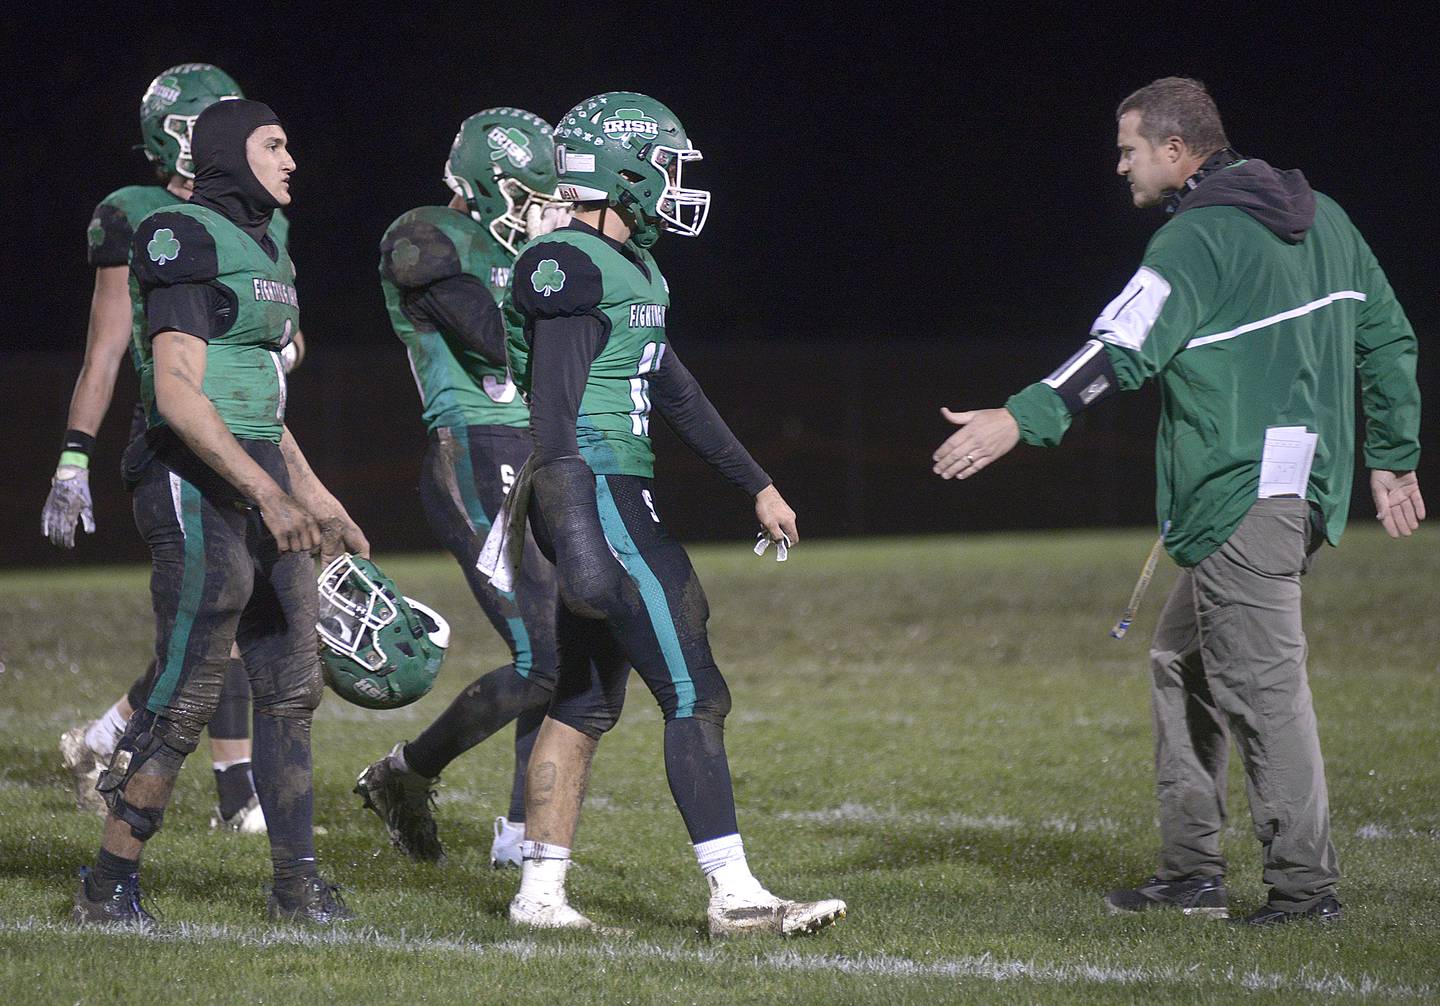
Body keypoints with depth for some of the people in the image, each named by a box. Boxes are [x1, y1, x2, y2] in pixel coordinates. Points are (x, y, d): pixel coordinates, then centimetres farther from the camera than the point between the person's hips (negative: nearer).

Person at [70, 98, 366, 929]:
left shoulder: (264, 247, 17)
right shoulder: (189, 240, -12)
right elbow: (178, 395, -19)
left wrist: (315, 498, 23)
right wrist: (267, 493, -24)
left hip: (260, 480, 9)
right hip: (197, 482, -9)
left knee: (292, 686, 8)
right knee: (189, 694, -6)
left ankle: (299, 883, 14)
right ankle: (110, 885, 4)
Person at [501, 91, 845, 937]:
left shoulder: (633, 271, 17)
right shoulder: (573, 268, -14)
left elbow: (676, 391, 25)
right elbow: (554, 409, -21)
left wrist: (757, 485, 28)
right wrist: (576, 532, -28)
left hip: (620, 500, 10)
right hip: (600, 499, -10)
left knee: (588, 703, 12)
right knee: (695, 695, -8)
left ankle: (540, 889, 16)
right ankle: (734, 893, -7)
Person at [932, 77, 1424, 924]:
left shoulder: (1199, 238, -11)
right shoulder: (1321, 217, 15)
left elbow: (1125, 350, -21)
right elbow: (1387, 338, 18)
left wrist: (1021, 419, -24)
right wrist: (1394, 459, 24)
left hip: (1244, 494, -10)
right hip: (1309, 485, 10)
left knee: (1261, 679, -7)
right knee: (1183, 662, 16)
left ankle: (1305, 881, -6)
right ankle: (1192, 870, 17)